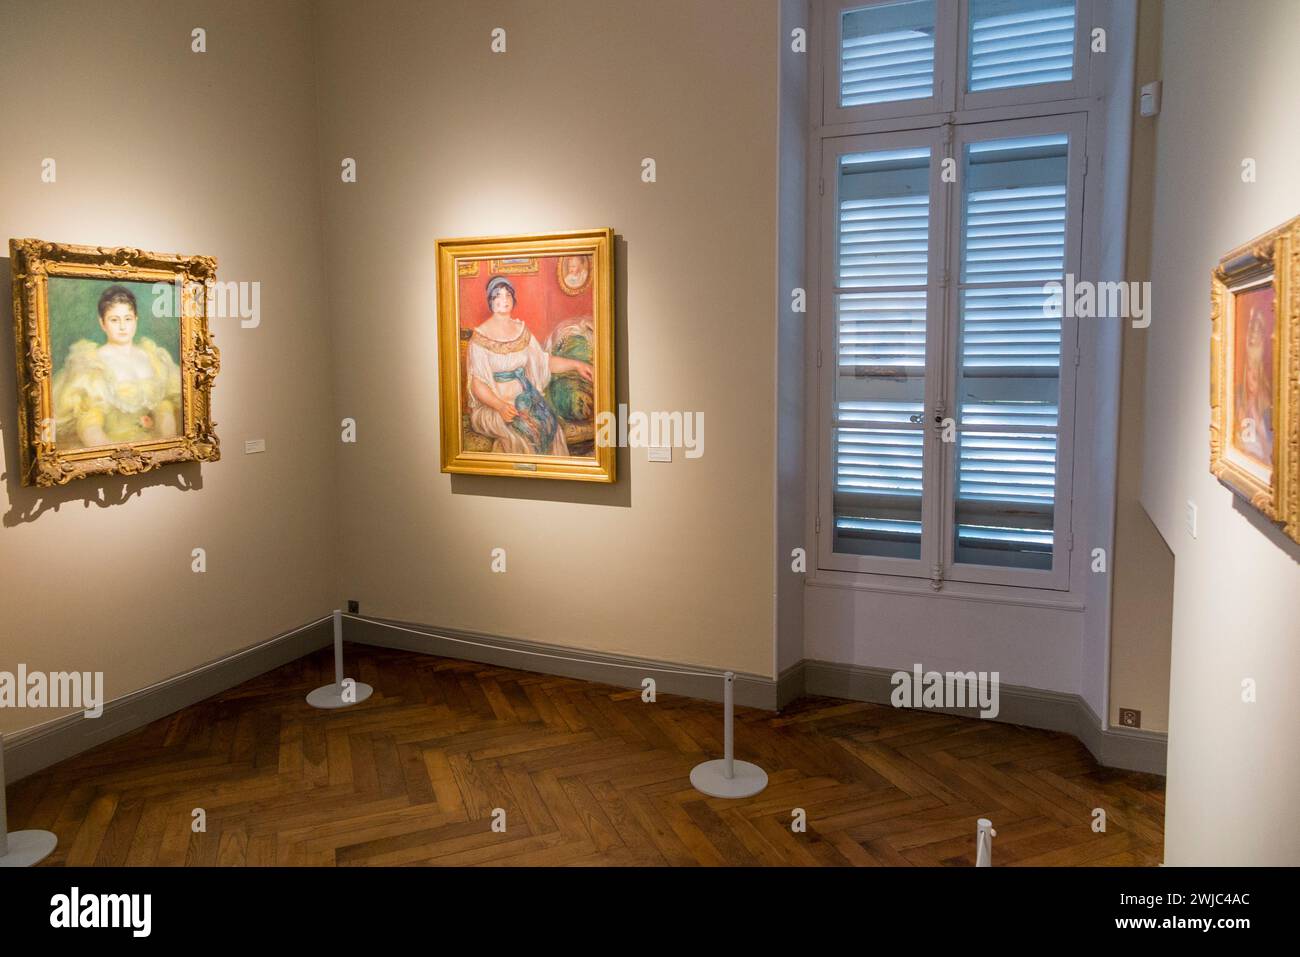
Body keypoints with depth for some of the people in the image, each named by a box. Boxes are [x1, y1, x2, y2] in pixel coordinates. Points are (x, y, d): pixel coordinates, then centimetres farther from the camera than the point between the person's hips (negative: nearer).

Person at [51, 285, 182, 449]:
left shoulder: (154, 358, 12)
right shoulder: (89, 363, 2)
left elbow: (165, 409, 3)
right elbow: (88, 423, -9)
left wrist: (168, 441, -17)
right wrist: (114, 452, -28)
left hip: (153, 441, 3)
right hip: (110, 442, -3)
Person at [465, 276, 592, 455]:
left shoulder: (521, 329, 10)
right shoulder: (480, 336, -8)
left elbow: (544, 361, 13)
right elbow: (477, 384, -12)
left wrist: (575, 364, -2)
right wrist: (500, 406, -28)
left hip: (523, 396, 5)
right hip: (491, 402, -4)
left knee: (548, 423, -25)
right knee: (523, 429, -33)